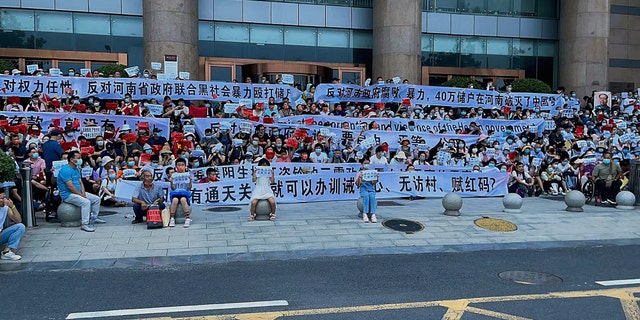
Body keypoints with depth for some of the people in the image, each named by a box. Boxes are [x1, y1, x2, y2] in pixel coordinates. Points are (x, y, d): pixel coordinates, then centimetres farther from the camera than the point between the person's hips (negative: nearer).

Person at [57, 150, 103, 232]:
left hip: (78, 193, 10)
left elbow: (80, 182, 12)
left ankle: (95, 217, 21)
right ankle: (85, 224, -31)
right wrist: (81, 195, -17)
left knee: (96, 199, 8)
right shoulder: (66, 170, -18)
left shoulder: (77, 169, 13)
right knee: (86, 202, -32)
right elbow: (70, 187, -23)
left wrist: (83, 193, -5)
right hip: (68, 195, -10)